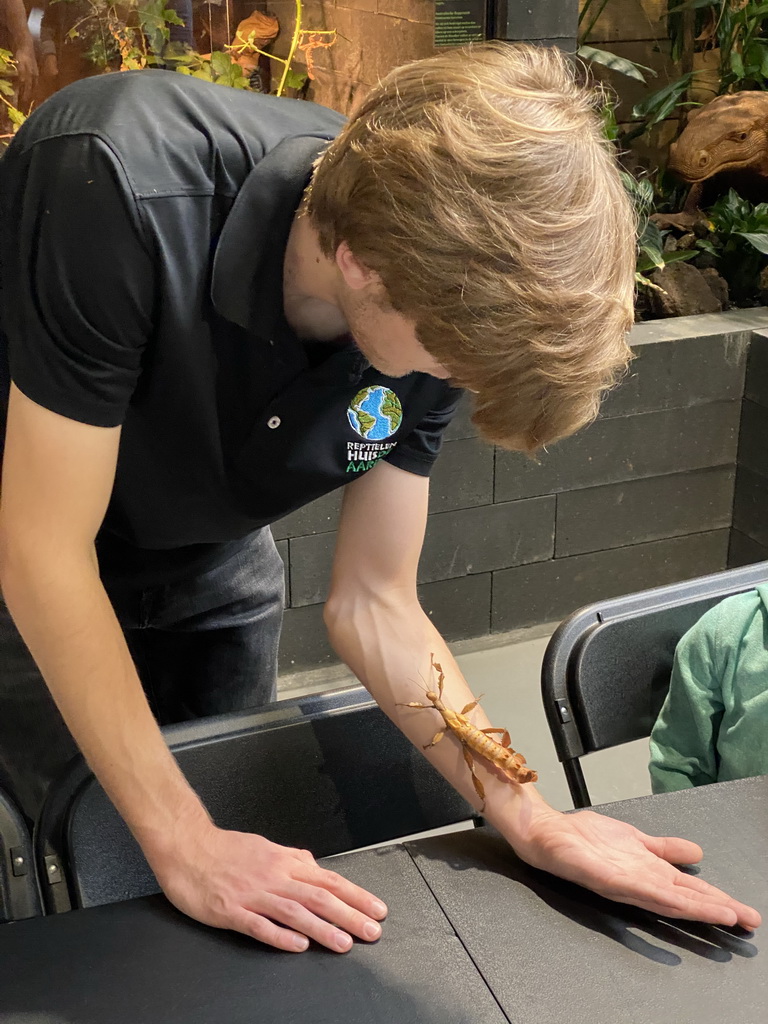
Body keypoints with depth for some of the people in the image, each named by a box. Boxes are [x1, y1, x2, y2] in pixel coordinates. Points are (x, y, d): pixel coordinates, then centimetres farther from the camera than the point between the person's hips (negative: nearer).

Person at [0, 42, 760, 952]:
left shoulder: (445, 305, -22)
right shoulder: (120, 190, -39)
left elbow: (373, 607, -13)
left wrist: (535, 822, -22)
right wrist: (184, 845, -29)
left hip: (211, 568, 4)